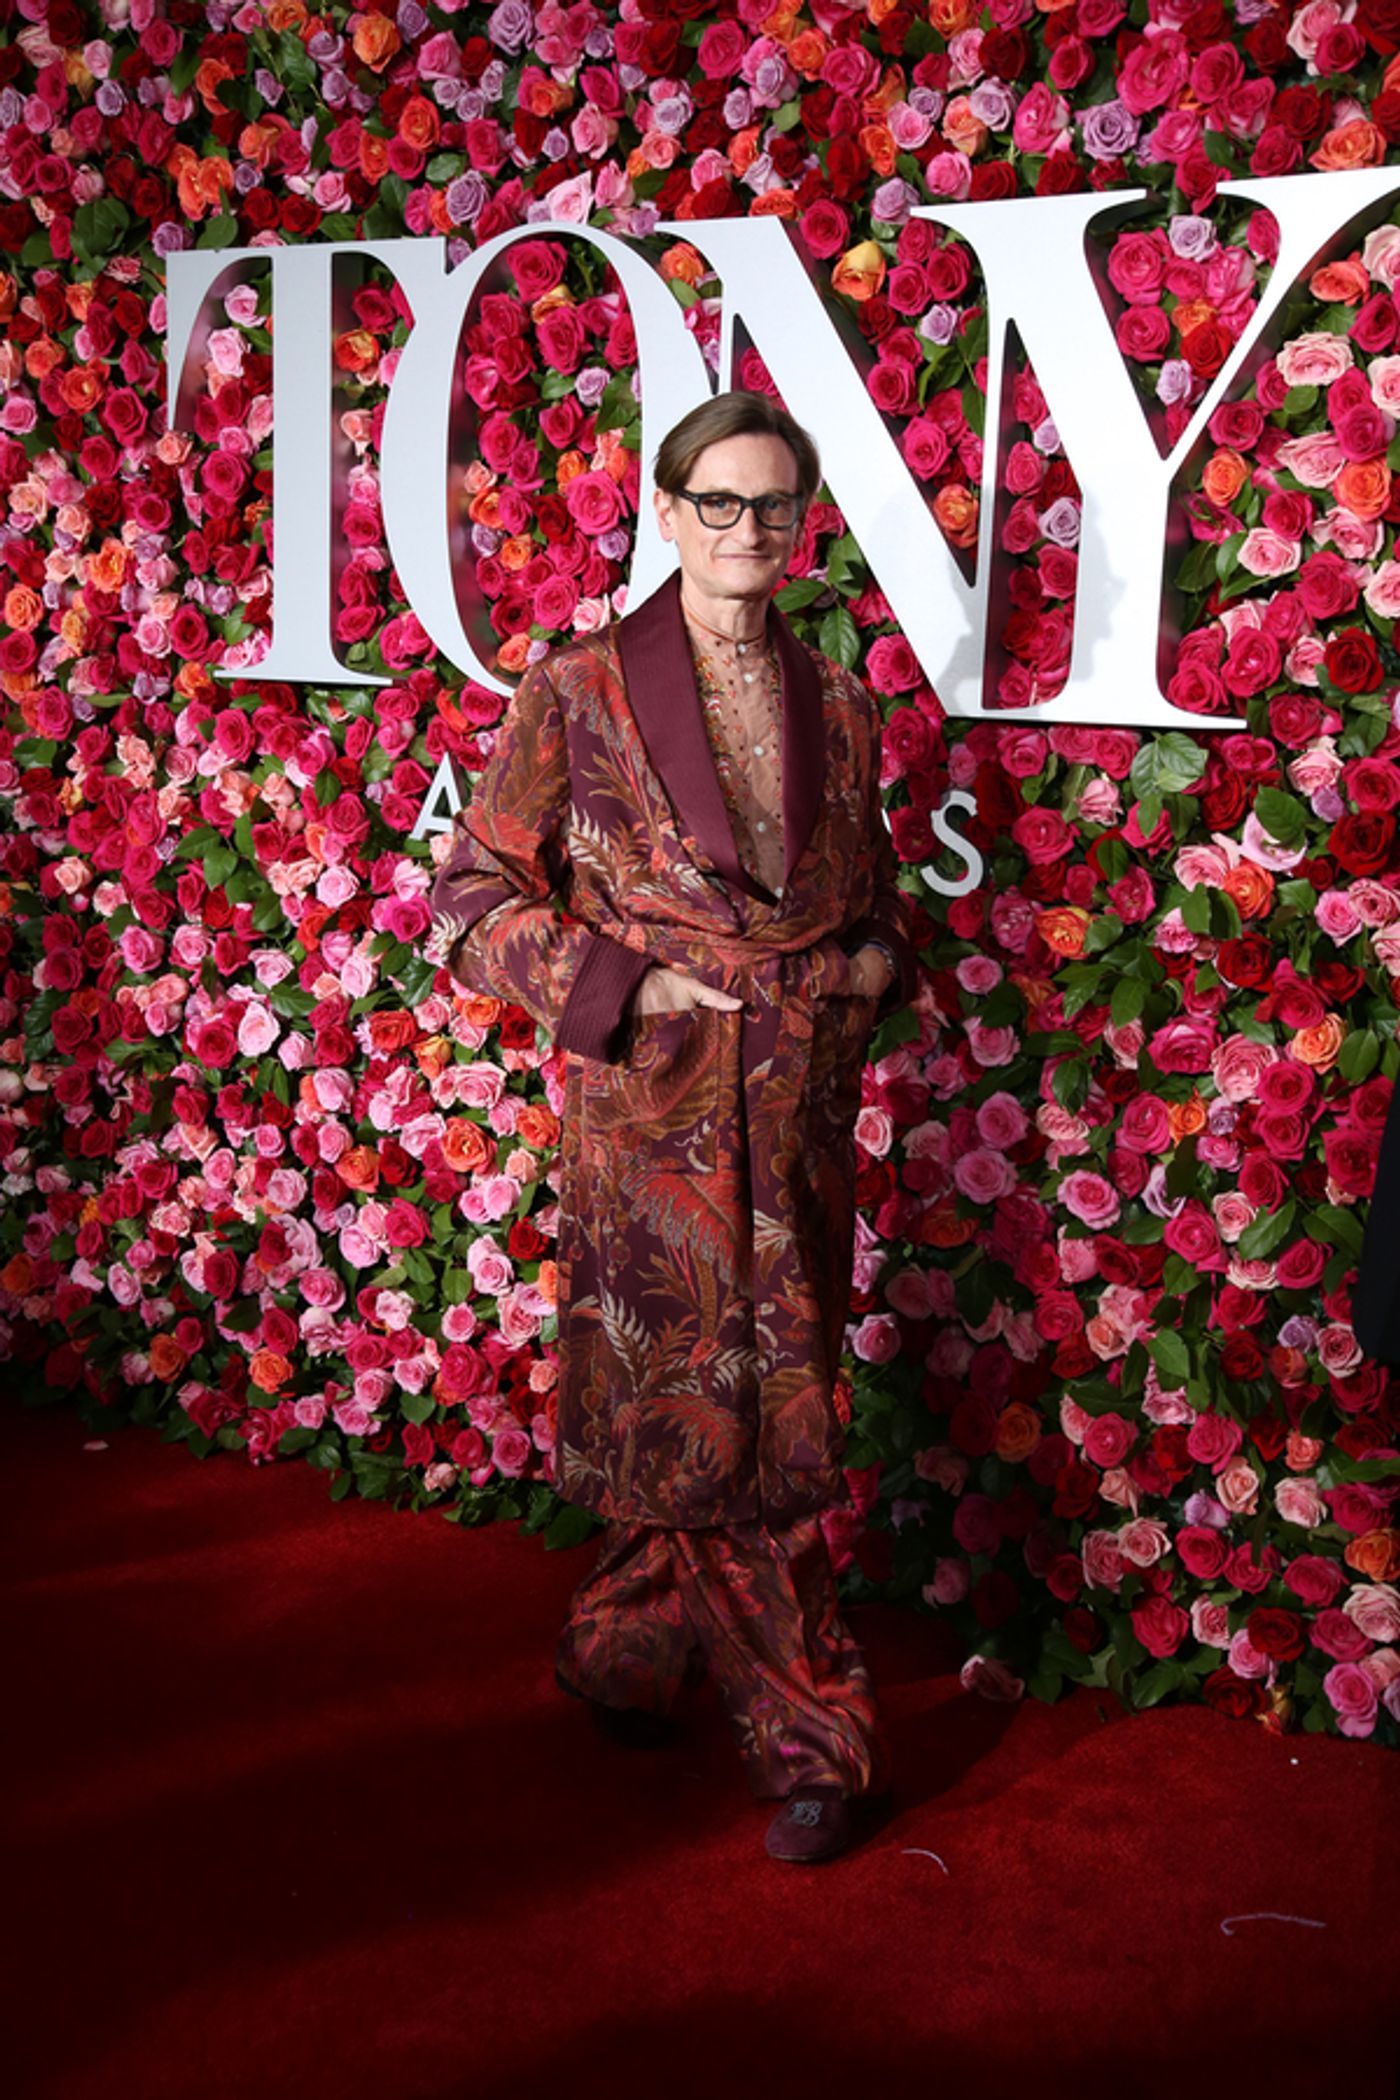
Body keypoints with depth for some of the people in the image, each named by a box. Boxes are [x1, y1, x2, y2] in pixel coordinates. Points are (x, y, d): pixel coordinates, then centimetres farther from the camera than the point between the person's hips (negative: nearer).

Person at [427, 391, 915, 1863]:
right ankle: (812, 1733, 22)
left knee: (690, 1412, 7)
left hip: (799, 1108, 4)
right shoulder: (581, 691, -2)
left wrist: (874, 962, -1)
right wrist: (628, 985, -13)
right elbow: (474, 898, -2)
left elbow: (876, 900, 21)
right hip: (653, 1106, -3)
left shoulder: (837, 709, 10)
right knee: (712, 1412, 4)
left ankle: (627, 1646, 27)